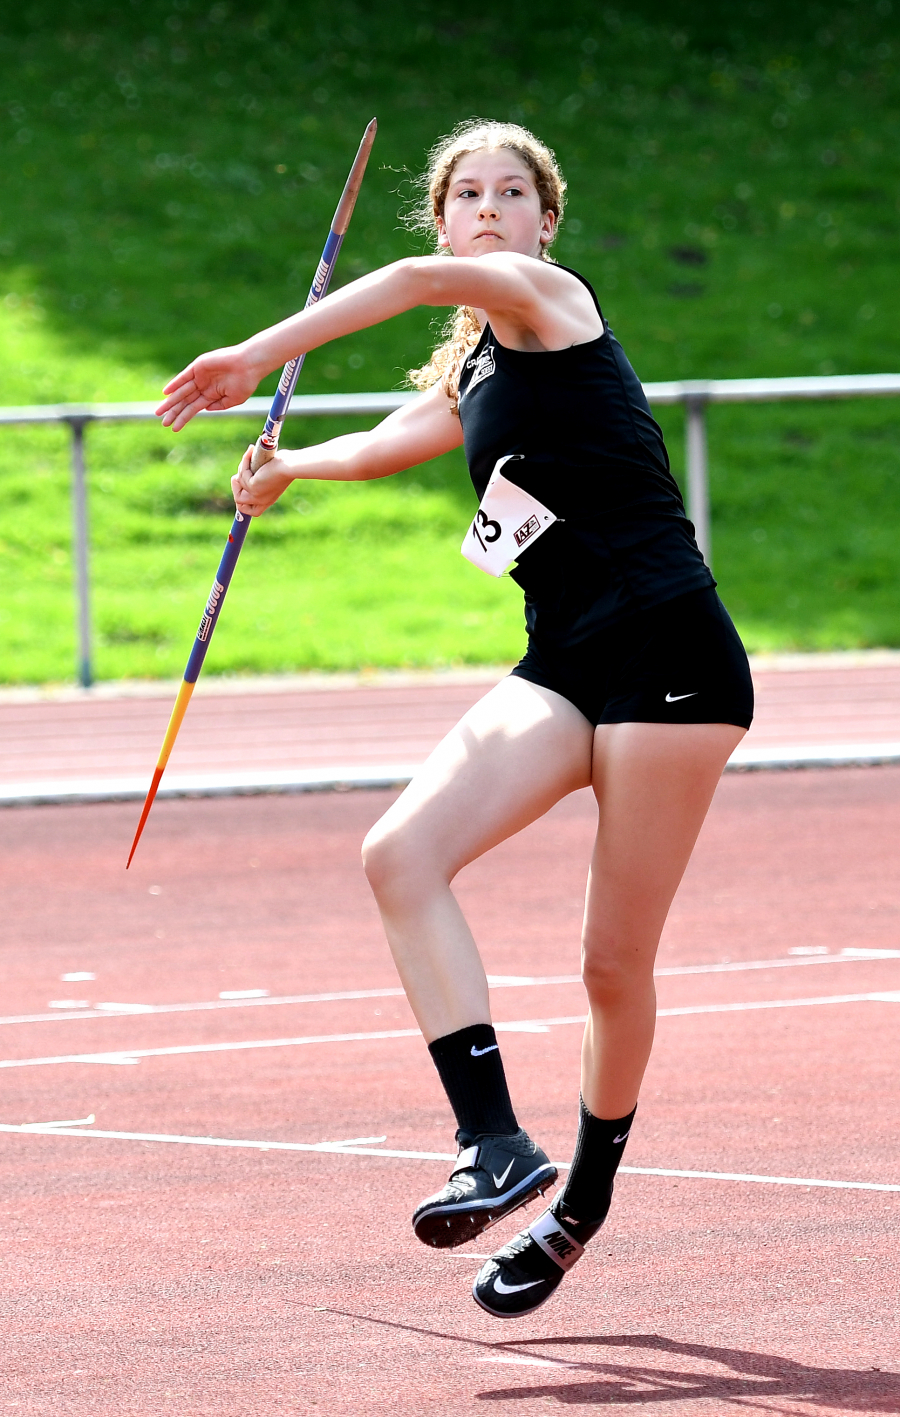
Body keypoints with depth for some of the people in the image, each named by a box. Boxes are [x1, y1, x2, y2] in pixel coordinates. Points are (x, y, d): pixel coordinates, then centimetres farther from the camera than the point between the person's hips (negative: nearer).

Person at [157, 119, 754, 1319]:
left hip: (667, 651, -8)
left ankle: (583, 1206, 17)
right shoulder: (469, 379, 20)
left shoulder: (549, 298, -2)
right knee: (399, 854, -15)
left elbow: (429, 279, -24)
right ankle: (495, 1145, -19)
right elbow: (383, 445, 42)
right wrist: (289, 464, 59)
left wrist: (260, 355, -24)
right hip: (561, 666, 8)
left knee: (617, 964, -3)